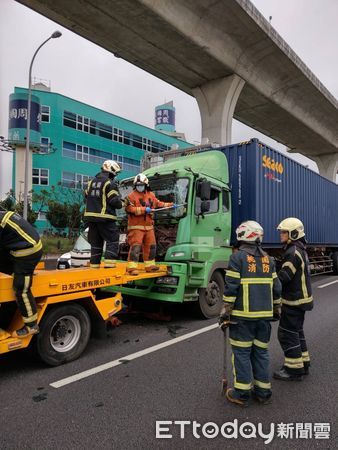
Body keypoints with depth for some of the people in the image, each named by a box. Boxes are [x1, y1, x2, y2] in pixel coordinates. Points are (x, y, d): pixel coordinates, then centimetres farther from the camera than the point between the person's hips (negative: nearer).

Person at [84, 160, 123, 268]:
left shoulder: (92, 181, 14)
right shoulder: (110, 183, -9)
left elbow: (86, 197, 19)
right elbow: (115, 201, -13)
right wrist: (121, 203, 6)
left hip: (90, 215, 7)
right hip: (105, 217, -7)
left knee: (96, 241, 14)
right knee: (112, 239, 2)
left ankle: (94, 263, 18)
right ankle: (109, 261, -7)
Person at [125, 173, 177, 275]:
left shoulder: (151, 195, 14)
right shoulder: (131, 196, -7)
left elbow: (158, 203, 25)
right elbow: (130, 209, -18)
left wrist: (170, 205, 19)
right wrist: (144, 209, -24)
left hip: (148, 226, 7)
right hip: (136, 226, -6)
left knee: (150, 245, 12)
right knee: (135, 246, -12)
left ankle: (150, 265, 25)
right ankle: (132, 267, -9)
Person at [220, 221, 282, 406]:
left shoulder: (238, 257, -8)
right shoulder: (268, 259, 9)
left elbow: (231, 287, -13)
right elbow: (276, 287, 12)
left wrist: (226, 310, -6)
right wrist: (276, 308, 23)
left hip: (243, 315, -5)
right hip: (264, 315, 5)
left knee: (241, 353, 4)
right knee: (261, 352, 15)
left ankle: (242, 393, 11)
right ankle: (263, 391, 23)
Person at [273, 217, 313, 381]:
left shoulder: (293, 252, -21)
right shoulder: (300, 250, 12)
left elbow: (283, 277, -26)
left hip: (293, 300, -10)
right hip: (302, 298, 10)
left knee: (287, 333, -2)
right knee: (297, 331, 20)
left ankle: (294, 369, 7)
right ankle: (303, 363, 31)